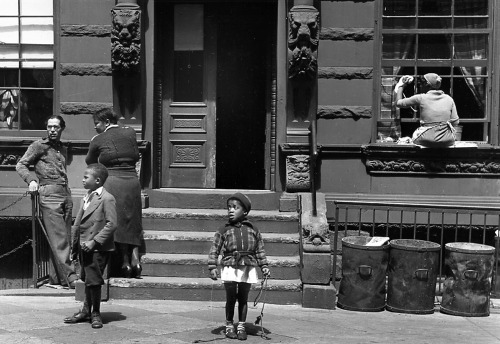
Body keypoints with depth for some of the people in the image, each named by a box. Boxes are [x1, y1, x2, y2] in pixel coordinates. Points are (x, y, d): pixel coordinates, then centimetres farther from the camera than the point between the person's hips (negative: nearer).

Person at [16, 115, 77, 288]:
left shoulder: (62, 149, 21)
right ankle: (69, 276, -12)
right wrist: (31, 180, -14)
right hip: (49, 194, -6)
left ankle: (56, 276, 13)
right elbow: (20, 165, 2)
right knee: (58, 238, -10)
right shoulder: (39, 146, 4)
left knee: (64, 237, 6)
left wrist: (67, 188, 12)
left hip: (65, 194, 6)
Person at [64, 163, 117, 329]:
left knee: (93, 281, -4)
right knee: (87, 280, 17)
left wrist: (94, 241, -20)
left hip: (98, 249, -8)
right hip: (84, 247, 8)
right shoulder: (86, 198, 13)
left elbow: (111, 224, -17)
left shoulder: (107, 199, -12)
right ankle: (86, 311, 30)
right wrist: (74, 246, 16)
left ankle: (96, 313, 12)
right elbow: (77, 224, 17)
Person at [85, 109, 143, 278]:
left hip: (112, 182, -3)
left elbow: (89, 161, 14)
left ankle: (125, 262, 0)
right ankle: (135, 258, 0)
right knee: (132, 221, 12)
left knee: (117, 221, 2)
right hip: (132, 180, 3)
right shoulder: (130, 132, 8)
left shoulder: (98, 140, 1)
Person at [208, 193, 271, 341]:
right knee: (231, 298, 5)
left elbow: (260, 250, 12)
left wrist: (264, 266, 5)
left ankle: (241, 327, 22)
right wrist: (212, 266, -8)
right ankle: (229, 326, 21)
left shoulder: (253, 230, 7)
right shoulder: (224, 230, 1)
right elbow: (215, 249, 0)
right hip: (230, 268, -1)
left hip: (248, 269, 1)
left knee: (243, 299, 10)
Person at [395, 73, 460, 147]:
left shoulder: (421, 98, -3)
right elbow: (455, 122, 2)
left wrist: (401, 86, 20)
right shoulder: (449, 99, 5)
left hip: (426, 141, -2)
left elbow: (398, 103, 6)